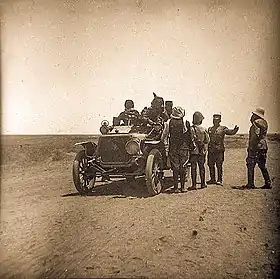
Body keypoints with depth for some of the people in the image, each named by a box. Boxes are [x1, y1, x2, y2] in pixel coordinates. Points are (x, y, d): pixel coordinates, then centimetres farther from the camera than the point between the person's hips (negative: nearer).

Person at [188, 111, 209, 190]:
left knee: (193, 168, 1)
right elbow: (207, 140, 6)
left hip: (194, 151, -3)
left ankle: (194, 185, 1)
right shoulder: (204, 129, 0)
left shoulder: (191, 129, -11)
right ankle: (203, 183, 21)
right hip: (202, 151, 3)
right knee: (202, 167, 13)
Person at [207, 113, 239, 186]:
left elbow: (231, 132, -11)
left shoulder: (223, 128, 3)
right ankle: (212, 179, 19)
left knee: (219, 165, -4)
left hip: (219, 149, -4)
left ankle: (220, 180, 3)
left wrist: (235, 129, -28)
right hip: (211, 149, 5)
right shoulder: (210, 129, 16)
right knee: (210, 165, 8)